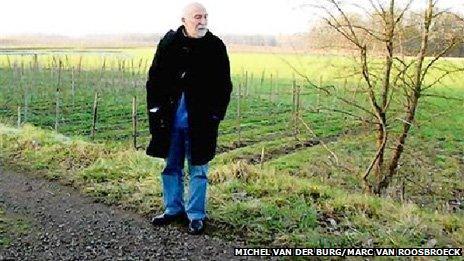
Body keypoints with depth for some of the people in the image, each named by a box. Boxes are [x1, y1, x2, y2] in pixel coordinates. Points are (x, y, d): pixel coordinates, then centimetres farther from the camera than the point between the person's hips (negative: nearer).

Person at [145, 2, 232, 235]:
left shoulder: (216, 47, -3)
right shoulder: (169, 43, -1)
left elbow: (224, 85, -1)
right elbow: (154, 78, 5)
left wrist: (216, 115, -7)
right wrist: (156, 109, -1)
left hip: (200, 122, -2)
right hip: (171, 121, 2)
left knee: (198, 169, 7)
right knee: (171, 167, 14)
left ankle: (196, 215, 19)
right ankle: (173, 209, 30)